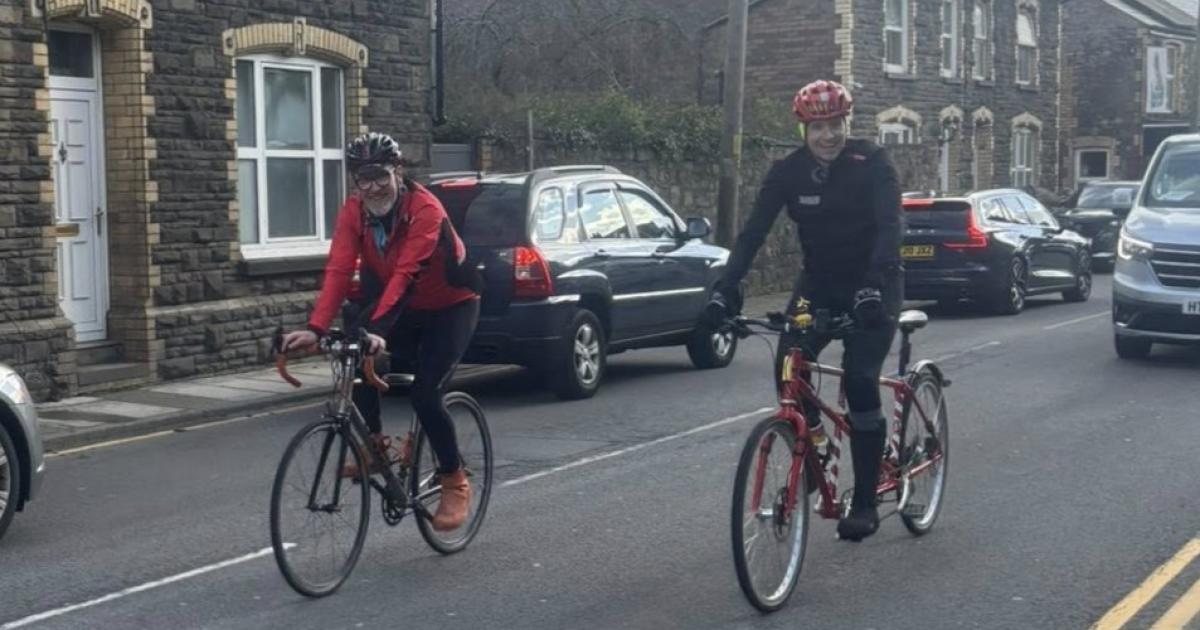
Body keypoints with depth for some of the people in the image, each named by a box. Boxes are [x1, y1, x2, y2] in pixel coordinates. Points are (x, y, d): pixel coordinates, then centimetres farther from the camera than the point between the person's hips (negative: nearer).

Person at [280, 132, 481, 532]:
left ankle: (455, 482, 2)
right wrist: (316, 328, -38)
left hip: (450, 307, -5)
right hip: (404, 308, 5)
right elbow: (338, 270, -24)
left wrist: (378, 329, -51)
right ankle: (375, 445, 1)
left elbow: (405, 273, -40)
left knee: (425, 394, -17)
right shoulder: (353, 212, -14)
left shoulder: (425, 209, -30)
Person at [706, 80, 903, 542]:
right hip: (819, 283, 3)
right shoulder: (788, 171, -6)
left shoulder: (872, 163, -15)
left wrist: (874, 286, -43)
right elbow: (754, 230, -13)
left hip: (873, 287, -3)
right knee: (788, 363, -19)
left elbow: (889, 226, -26)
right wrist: (726, 288, -28)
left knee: (859, 379, -16)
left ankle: (865, 504, -6)